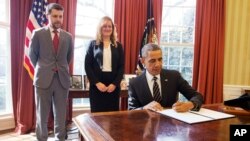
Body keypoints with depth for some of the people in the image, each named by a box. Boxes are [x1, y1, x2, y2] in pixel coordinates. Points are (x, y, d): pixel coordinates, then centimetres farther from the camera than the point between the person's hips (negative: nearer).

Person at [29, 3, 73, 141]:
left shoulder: (68, 36, 7)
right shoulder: (38, 34, 0)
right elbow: (32, 55, 8)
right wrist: (42, 70, 10)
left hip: (62, 79, 2)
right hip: (43, 79, -2)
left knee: (61, 114, 9)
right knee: (42, 114, 8)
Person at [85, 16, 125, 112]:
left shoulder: (118, 46, 9)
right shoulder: (93, 44, 5)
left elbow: (121, 67, 4)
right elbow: (87, 65, -1)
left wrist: (115, 84, -9)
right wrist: (97, 83, -11)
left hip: (113, 85, 2)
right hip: (96, 85, -1)